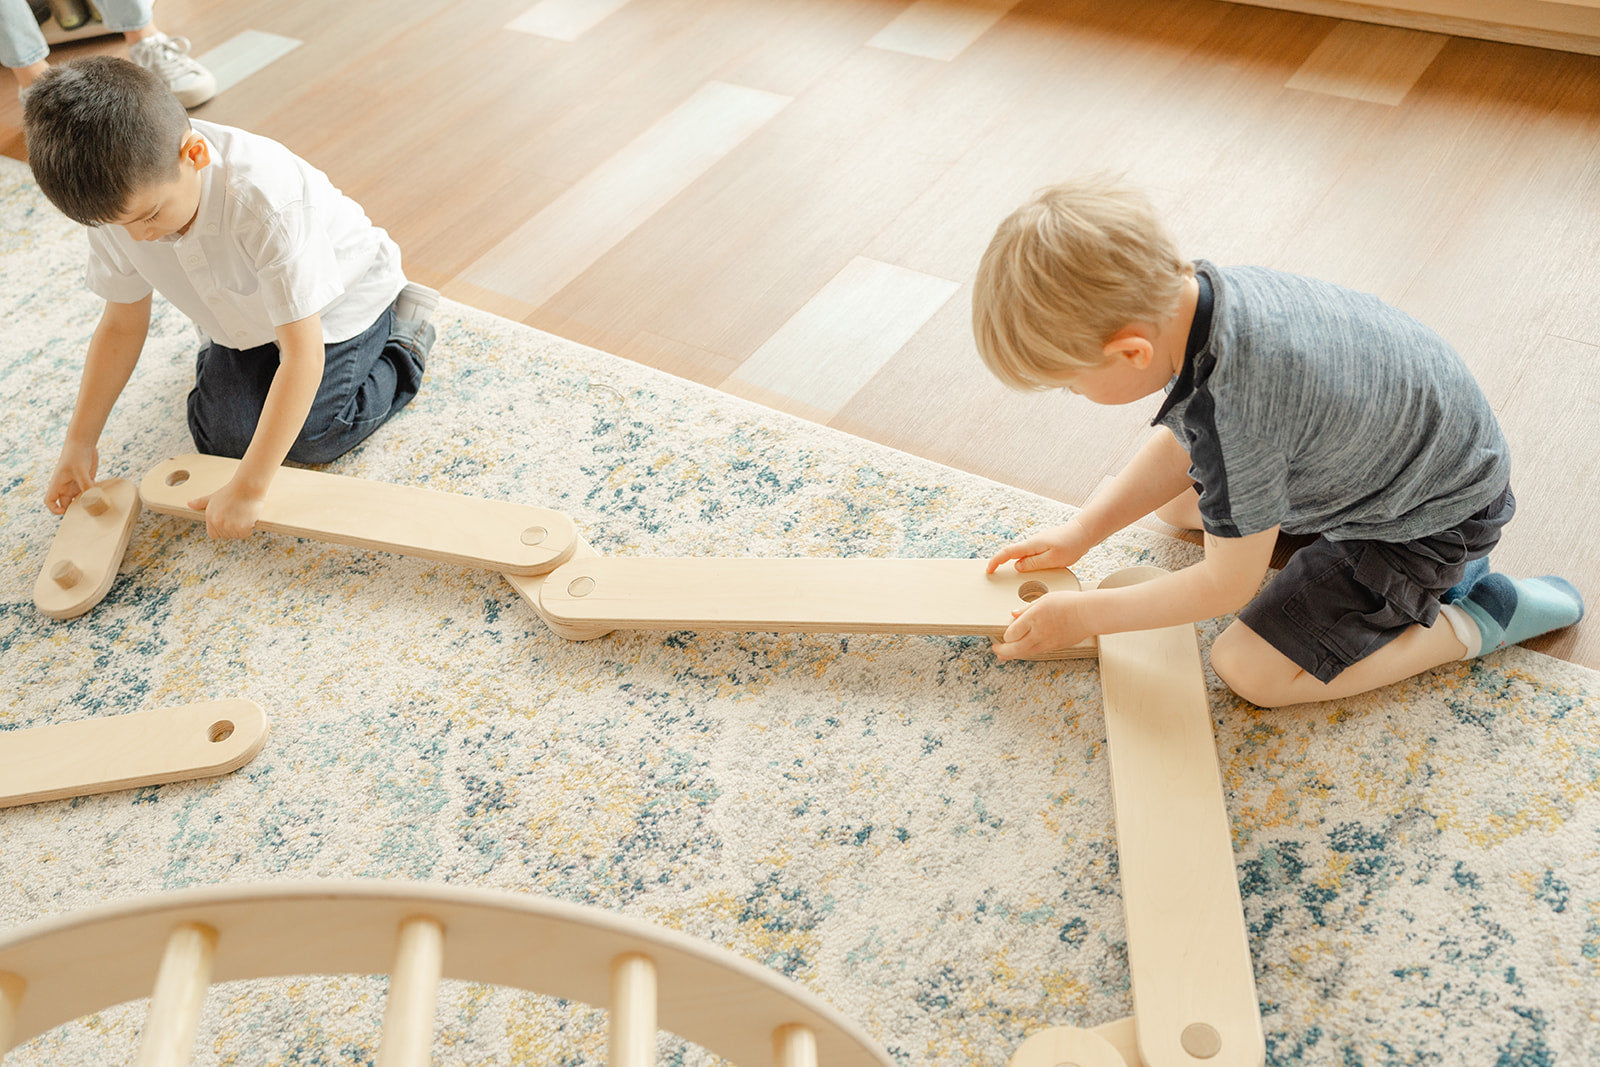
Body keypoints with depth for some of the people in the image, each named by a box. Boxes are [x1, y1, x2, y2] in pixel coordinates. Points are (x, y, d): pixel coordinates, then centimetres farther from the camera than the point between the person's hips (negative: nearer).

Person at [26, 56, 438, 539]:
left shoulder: (267, 200, -45)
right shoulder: (117, 195, -25)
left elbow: (303, 354, -42)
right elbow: (122, 324, -9)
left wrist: (246, 489, -40)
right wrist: (79, 443, -8)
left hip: (338, 302, -5)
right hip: (242, 313, 5)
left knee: (312, 440, -12)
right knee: (220, 435, -3)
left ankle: (403, 340, 9)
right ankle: (223, 342, 26)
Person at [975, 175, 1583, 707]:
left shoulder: (1230, 414, -41)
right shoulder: (1189, 295, -17)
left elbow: (1228, 585, -24)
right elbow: (1180, 446, 2)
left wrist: (1082, 616, -15)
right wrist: (1080, 533, -1)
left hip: (1437, 516, -8)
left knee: (1249, 671, -9)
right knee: (1175, 504, 14)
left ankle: (1476, 623, 1)